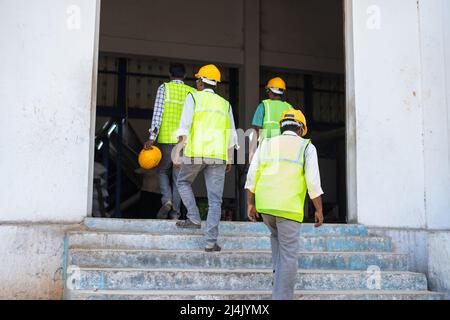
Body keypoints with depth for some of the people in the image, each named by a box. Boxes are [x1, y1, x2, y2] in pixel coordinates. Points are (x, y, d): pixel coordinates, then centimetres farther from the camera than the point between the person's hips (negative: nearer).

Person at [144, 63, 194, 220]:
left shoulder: (164, 88, 2)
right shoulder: (192, 92, 8)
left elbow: (158, 113, -7)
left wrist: (152, 138, -10)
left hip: (166, 137, -2)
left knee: (163, 171, 15)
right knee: (178, 175, 7)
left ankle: (167, 200, -8)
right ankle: (175, 212, 5)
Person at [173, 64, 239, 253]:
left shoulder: (193, 97, 6)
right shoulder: (225, 104, 17)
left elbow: (184, 126, -5)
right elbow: (231, 135, 14)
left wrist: (177, 152, -4)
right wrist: (230, 160, 20)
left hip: (195, 153, -2)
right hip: (218, 156, 3)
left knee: (183, 183, 24)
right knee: (215, 200, 2)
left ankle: (194, 219, 11)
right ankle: (211, 242, -2)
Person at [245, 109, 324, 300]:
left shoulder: (266, 145, 11)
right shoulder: (306, 147, 1)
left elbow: (252, 175, 4)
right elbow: (313, 182, -8)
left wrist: (250, 204, 10)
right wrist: (319, 210, -1)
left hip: (264, 204, 4)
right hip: (289, 207, -4)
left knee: (277, 235, 32)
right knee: (288, 254, 2)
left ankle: (279, 273, 23)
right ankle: (282, 297, 1)